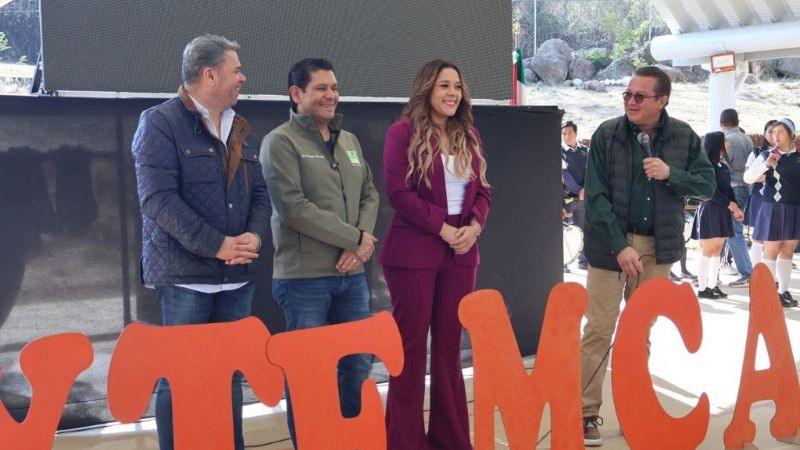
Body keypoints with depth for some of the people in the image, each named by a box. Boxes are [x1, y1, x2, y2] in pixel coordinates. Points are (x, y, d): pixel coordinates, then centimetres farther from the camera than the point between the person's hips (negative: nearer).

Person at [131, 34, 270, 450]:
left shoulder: (237, 129, 15)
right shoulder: (160, 123, -7)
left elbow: (259, 192, 13)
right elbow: (158, 198, -16)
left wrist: (254, 235, -8)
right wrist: (216, 244, -19)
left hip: (236, 276, 7)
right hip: (185, 275, -6)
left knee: (230, 375, 13)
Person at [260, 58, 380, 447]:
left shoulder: (349, 141, 15)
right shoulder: (281, 142, -6)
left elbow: (370, 195, 14)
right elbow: (294, 208, -15)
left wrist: (361, 244, -5)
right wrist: (355, 237, -12)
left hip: (352, 275, 6)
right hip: (304, 278, -6)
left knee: (358, 366, 12)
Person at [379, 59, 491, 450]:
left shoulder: (469, 135, 13)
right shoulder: (403, 132, -4)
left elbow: (482, 190, 12)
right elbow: (398, 191, -12)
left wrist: (474, 226, -7)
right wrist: (442, 228, -15)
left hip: (461, 252, 5)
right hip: (413, 252, -5)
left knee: (450, 345, 10)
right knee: (411, 345, 1)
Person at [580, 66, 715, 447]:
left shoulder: (684, 137, 1)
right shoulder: (607, 135, -7)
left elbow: (707, 186, 2)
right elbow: (596, 197, -11)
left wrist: (671, 174, -16)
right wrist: (620, 246, -18)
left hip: (658, 246, 3)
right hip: (610, 245, -2)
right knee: (599, 329, -2)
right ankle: (587, 412, 6)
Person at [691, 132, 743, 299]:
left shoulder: (722, 164, 14)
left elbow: (728, 188, 14)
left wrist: (735, 207, 4)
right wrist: (729, 204, -12)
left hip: (722, 210, 8)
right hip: (709, 209, -8)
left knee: (717, 250, 8)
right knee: (708, 250, -6)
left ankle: (712, 286, 12)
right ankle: (702, 288, -2)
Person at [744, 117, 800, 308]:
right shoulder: (767, 155, -2)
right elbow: (747, 178, -10)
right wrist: (766, 165, -21)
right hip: (773, 209, -3)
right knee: (771, 251, -1)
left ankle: (783, 291, 18)